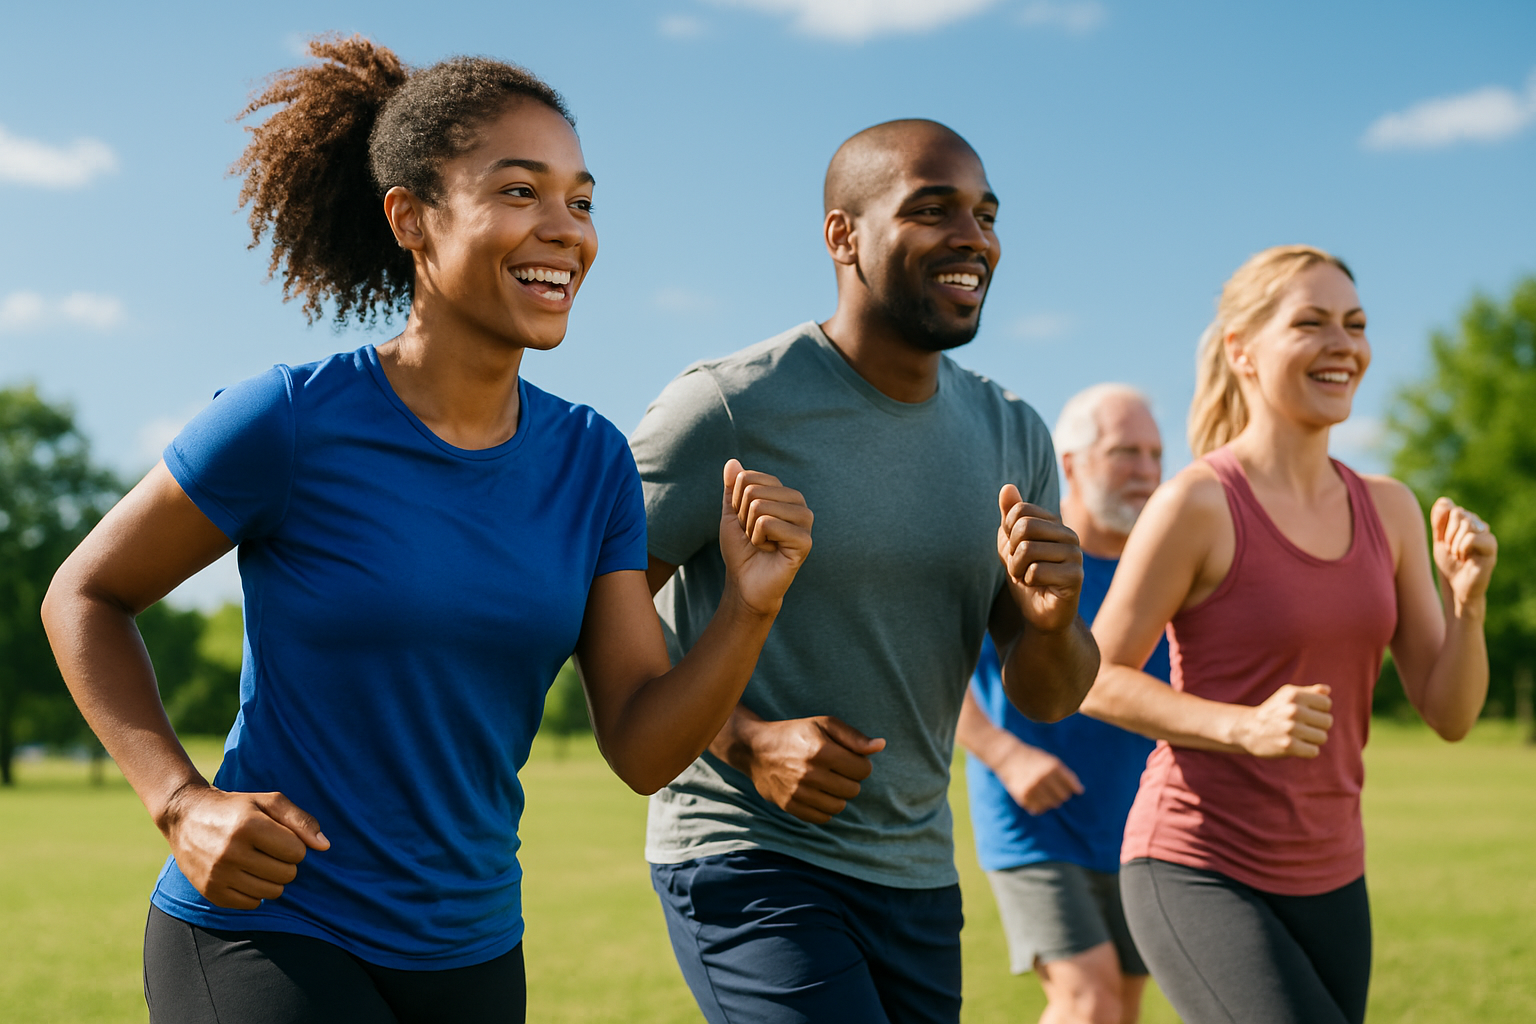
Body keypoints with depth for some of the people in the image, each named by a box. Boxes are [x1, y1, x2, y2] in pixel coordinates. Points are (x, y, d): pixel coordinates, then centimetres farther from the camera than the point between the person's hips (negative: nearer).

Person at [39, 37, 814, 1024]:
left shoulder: (592, 461, -2)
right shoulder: (293, 419, -15)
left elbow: (644, 751, -4)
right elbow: (87, 596, -3)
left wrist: (749, 607, -20)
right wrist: (184, 804, -14)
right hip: (263, 934, -5)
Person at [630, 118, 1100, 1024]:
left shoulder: (1013, 435, 5)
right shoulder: (727, 409, -13)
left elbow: (1046, 698, 7)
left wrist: (1051, 620, -15)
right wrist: (744, 741, -22)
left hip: (917, 878, 6)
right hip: (748, 860, -6)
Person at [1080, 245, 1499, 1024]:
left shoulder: (1387, 510, 4)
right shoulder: (1197, 503, -14)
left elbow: (1449, 714, 4)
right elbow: (1097, 679, -9)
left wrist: (1467, 599, -14)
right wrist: (1244, 726, -22)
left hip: (1328, 881, 7)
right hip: (1196, 873, -7)